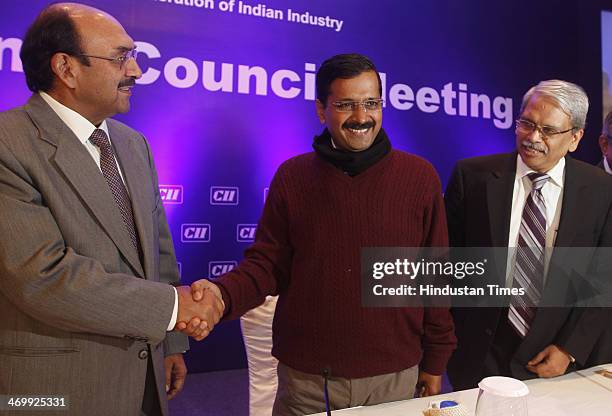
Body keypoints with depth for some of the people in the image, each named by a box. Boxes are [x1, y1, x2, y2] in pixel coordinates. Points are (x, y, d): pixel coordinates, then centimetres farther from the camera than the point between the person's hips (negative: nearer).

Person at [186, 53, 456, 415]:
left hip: (394, 377, 0)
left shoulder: (419, 176, -5)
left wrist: (435, 362, 4)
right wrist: (221, 294, -22)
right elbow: (267, 265, -2)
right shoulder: (292, 176, -3)